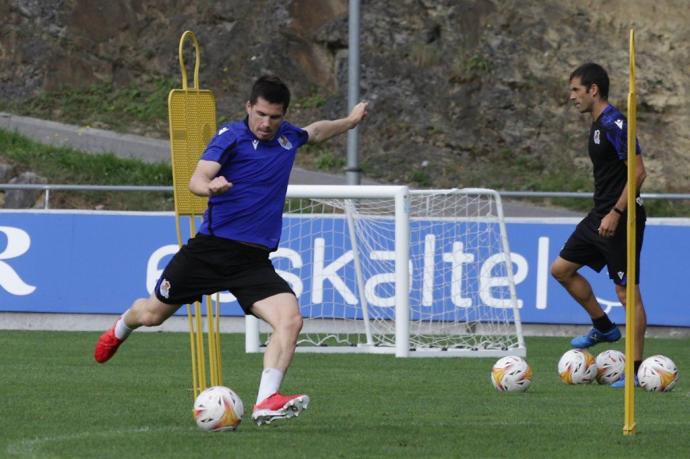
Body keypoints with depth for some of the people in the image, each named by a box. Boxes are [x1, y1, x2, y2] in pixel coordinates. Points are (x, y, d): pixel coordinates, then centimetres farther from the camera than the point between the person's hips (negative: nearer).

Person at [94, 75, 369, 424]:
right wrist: (210, 186, -44)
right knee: (153, 314, 11)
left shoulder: (288, 137, 9)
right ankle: (122, 328, 48)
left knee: (290, 319, -22)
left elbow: (315, 133, 36)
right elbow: (197, 180, -24)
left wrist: (350, 121, 34)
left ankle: (265, 403, -27)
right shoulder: (231, 136, -9)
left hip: (254, 261, 4)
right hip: (211, 248, -3)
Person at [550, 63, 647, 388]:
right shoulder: (598, 125, 13)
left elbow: (638, 171, -22)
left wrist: (615, 213, -24)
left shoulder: (615, 125, -17)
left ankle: (636, 369, -1)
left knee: (627, 293, -5)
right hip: (600, 216, 10)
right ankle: (603, 327, 24)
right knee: (561, 269, 13)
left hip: (620, 220, -10)